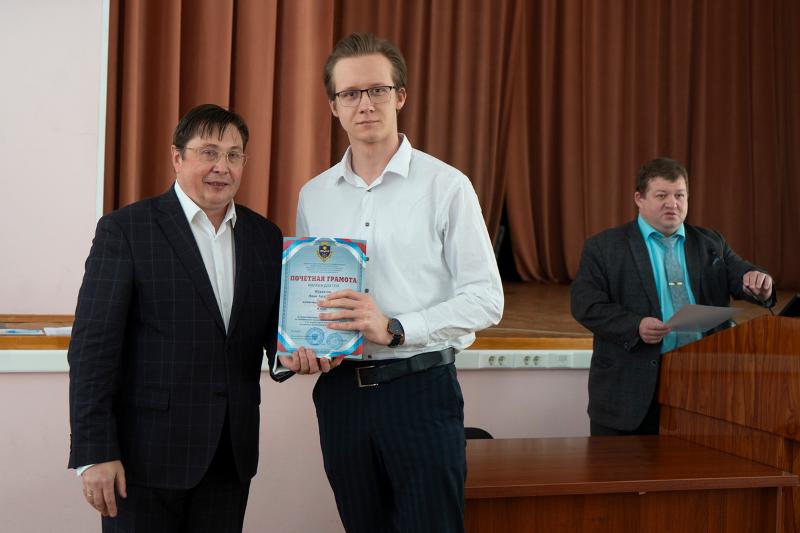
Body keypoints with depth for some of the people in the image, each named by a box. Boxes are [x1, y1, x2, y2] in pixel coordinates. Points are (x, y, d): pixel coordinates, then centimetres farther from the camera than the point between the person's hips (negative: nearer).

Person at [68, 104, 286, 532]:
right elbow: (93, 346, -10)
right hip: (147, 451, -4)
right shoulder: (124, 230, -6)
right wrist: (94, 451, -15)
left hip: (232, 453, 5)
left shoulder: (266, 237, 8)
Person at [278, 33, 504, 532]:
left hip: (421, 390, -4)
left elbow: (486, 298, -9)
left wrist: (394, 328, -19)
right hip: (340, 391, 4)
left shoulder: (446, 186, -5)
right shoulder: (314, 196, 10)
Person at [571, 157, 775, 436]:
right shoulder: (604, 247, 1)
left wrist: (758, 283, -21)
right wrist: (635, 327, -22)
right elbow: (585, 305, -7)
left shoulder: (711, 244, 14)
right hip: (630, 390, -3)